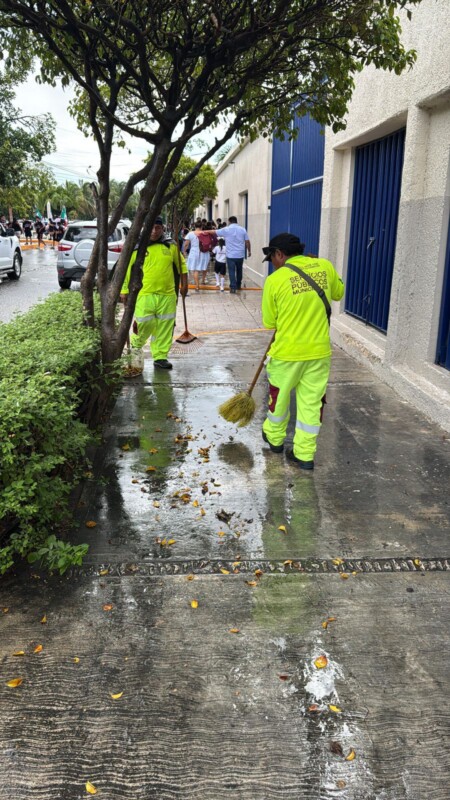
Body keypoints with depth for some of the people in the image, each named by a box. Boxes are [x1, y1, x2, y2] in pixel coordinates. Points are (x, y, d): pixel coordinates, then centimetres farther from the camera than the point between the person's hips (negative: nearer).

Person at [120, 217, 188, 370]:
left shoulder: (171, 246, 7)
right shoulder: (137, 247, 0)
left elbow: (181, 265, 19)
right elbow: (127, 269, 3)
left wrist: (184, 284, 14)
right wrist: (124, 291, 1)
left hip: (167, 295, 3)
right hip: (144, 295, -2)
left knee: (164, 328, 3)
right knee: (144, 324, -4)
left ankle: (160, 357, 14)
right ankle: (136, 344, 27)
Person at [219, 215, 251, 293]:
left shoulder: (226, 229, -2)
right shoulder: (242, 229, 3)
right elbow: (247, 242, 2)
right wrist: (249, 251, 14)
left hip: (230, 255, -3)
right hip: (240, 254, 3)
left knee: (232, 271, -1)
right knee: (239, 270, 19)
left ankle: (233, 288, -8)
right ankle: (238, 285, 32)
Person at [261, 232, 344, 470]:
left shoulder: (275, 280, -12)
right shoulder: (324, 266, -3)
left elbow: (269, 322, -2)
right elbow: (338, 293, 16)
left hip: (287, 352, -3)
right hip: (319, 351, 3)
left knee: (279, 397, 19)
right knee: (312, 402, 11)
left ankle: (275, 438, 39)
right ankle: (304, 454, 18)